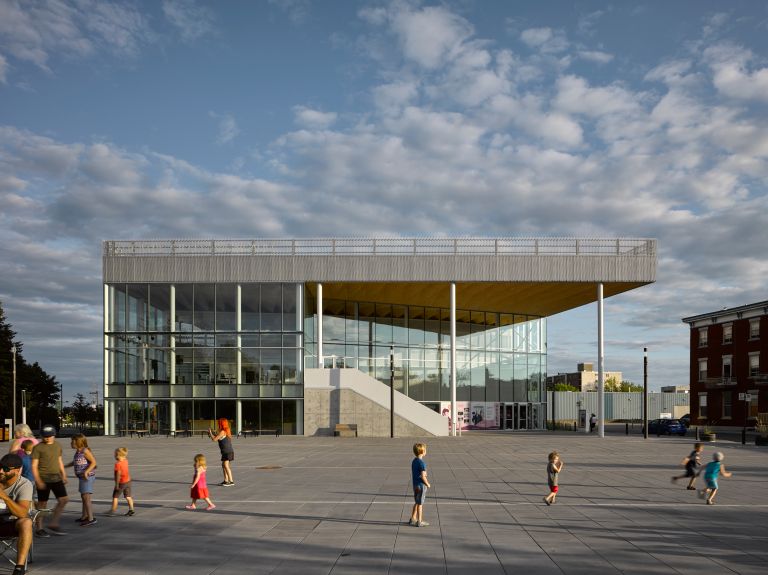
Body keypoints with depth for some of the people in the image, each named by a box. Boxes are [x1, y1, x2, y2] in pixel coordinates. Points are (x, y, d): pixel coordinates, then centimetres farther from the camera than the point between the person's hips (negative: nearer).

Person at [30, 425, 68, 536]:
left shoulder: (58, 446, 11)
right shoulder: (38, 448, -7)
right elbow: (34, 465, -9)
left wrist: (63, 475, 16)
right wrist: (38, 481, -17)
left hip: (56, 478, 5)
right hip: (43, 479, -5)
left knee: (63, 500, -3)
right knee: (42, 503, 2)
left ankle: (53, 525, 8)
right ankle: (39, 529, 13)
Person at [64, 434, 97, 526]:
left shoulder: (85, 451, -15)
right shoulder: (78, 451, 12)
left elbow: (93, 462, -20)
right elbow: (74, 462, 29)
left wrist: (86, 471, -29)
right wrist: (64, 466, 28)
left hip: (88, 476, -10)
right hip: (82, 477, 10)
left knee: (86, 497, -13)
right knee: (83, 497, 19)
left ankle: (91, 519, -14)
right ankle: (84, 516, 32)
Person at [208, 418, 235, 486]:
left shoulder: (222, 432, -14)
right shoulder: (227, 431, 14)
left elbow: (214, 439, -13)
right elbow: (219, 438, 27)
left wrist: (210, 433, 1)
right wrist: (213, 433, 26)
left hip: (227, 451, -10)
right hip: (227, 451, 10)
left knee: (226, 465, -11)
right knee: (223, 465, 16)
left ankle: (231, 481, -14)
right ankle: (226, 480, 22)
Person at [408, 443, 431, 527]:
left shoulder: (414, 461, 8)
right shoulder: (421, 463, -19)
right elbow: (423, 476, -21)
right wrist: (428, 484, -6)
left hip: (415, 485, 8)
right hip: (421, 485, -8)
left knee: (417, 503, 19)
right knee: (420, 504, 0)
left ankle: (413, 519, 27)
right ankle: (419, 521, 7)